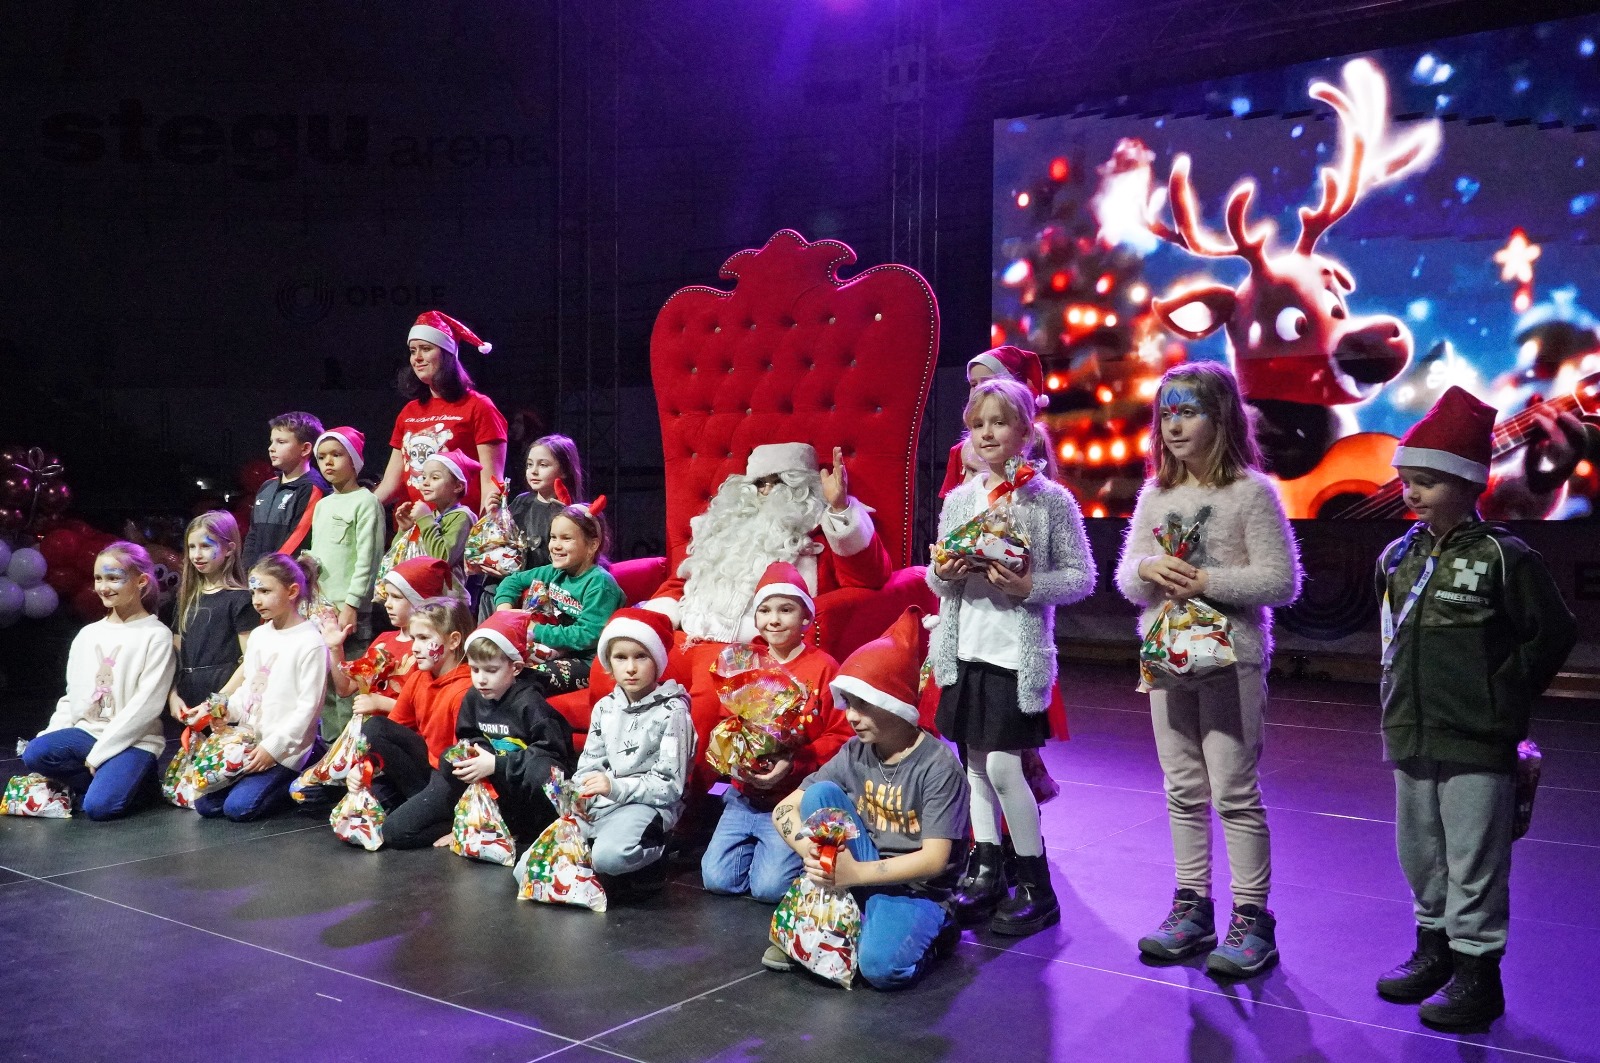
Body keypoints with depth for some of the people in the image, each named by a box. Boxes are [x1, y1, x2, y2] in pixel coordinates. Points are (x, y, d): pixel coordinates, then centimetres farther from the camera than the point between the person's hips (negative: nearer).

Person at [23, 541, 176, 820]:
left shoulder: (156, 636, -8)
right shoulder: (87, 635, 10)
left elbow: (146, 705, -14)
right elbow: (72, 697, 17)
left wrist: (99, 752, -15)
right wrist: (52, 735, -1)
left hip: (134, 741, -6)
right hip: (87, 733, 6)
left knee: (99, 806, -26)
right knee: (35, 753, -23)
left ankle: (137, 779, 5)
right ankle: (102, 780, -2)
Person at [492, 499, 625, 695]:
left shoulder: (599, 583, -16)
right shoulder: (556, 573, 7)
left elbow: (588, 636, -23)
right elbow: (513, 581, 21)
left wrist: (536, 631, -18)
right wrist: (505, 609, 0)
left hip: (589, 662, -8)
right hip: (560, 654, 8)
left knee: (531, 680, -30)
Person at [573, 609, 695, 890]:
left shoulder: (672, 711, -8)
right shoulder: (604, 707, 9)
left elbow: (670, 786, -12)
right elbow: (589, 766, 10)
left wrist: (615, 787, -23)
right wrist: (577, 798, -12)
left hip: (649, 805, -6)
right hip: (601, 803, 6)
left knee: (609, 856, -34)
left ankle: (652, 853, -3)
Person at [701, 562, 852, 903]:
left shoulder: (823, 667, -7)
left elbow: (841, 736, -10)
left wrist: (793, 763, -21)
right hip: (745, 794, 5)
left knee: (769, 887, -17)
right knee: (717, 878, -8)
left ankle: (783, 849, 15)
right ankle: (759, 846, 21)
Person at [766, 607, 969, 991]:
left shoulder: (938, 765, -17)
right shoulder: (853, 754, -1)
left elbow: (934, 859, -21)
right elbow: (785, 808, -1)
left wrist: (855, 873, -25)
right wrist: (810, 851, -22)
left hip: (918, 889, -5)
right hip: (859, 876, 5)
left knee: (882, 966, -34)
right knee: (821, 794, -17)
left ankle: (931, 930, 2)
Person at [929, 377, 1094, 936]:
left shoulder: (1051, 500, -5)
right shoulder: (958, 500, 8)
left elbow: (1081, 577, -4)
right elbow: (937, 580, 15)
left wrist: (1028, 587, -18)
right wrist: (943, 575, -7)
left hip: (1019, 654, -5)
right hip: (966, 650, 5)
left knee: (1003, 768, -8)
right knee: (974, 763, 11)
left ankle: (1036, 886, 8)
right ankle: (985, 870, 25)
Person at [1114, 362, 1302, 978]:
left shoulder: (1250, 491, -8)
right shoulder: (1155, 495, 9)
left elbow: (1282, 581, -11)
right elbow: (1125, 578, 9)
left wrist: (1206, 582, -20)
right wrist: (1148, 570, -13)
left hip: (1232, 658, -6)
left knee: (1234, 792, -1)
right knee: (1183, 792, 13)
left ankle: (1252, 920, 10)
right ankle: (1193, 908, 24)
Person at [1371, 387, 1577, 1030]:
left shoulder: (1503, 557, -10)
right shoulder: (1399, 557, 7)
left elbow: (1553, 632, -6)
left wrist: (1502, 697, -5)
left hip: (1477, 743, -6)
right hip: (1411, 736, 7)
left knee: (1474, 863, 2)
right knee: (1420, 856, 17)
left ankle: (1477, 970, 15)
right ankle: (1435, 948, 34)